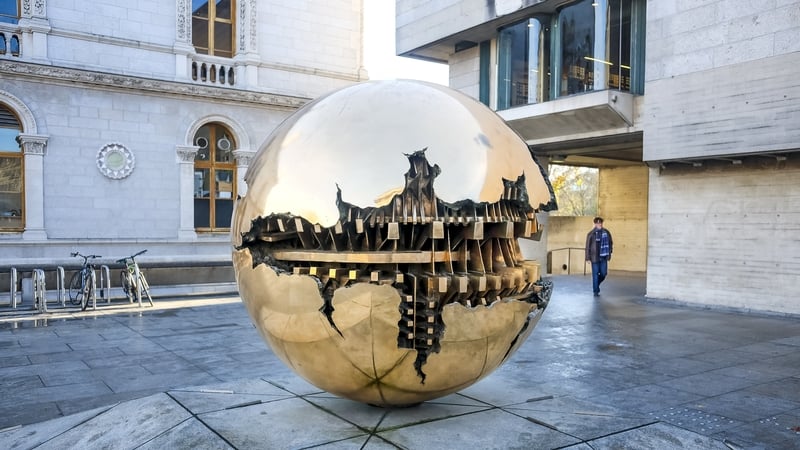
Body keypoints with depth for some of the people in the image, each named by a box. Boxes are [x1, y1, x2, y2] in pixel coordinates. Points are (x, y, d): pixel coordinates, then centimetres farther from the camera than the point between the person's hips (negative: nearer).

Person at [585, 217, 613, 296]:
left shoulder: (606, 233, 3)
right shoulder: (591, 234, -7)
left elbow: (610, 243, 13)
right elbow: (588, 246, -5)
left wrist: (609, 254, 9)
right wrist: (588, 257, -7)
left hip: (603, 257, 3)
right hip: (595, 257, -3)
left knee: (603, 273, 4)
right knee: (595, 274, 0)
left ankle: (596, 284, 32)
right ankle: (596, 291, 10)